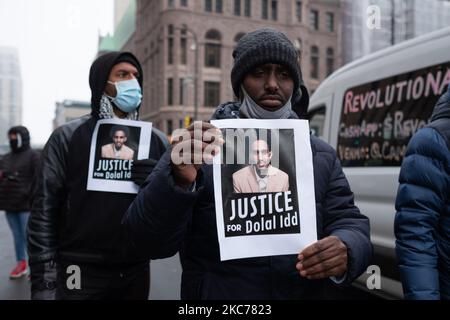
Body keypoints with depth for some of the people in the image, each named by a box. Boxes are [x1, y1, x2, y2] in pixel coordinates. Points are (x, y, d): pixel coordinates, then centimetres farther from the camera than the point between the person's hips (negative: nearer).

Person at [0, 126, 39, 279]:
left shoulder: (33, 156, -5)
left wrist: (28, 193, -22)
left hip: (26, 205, -7)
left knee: (29, 236, -4)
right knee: (17, 236, 13)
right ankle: (21, 264, 23)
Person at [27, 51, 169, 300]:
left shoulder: (156, 140, 4)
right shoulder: (67, 138, -4)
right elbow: (44, 213, -5)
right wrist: (44, 282, -9)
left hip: (137, 272, 3)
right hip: (81, 274, -3)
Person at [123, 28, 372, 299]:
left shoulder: (322, 156, 3)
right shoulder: (197, 149, -11)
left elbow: (350, 223, -1)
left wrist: (345, 251, -24)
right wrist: (179, 182, -34)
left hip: (306, 292, 4)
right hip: (215, 292, -3)